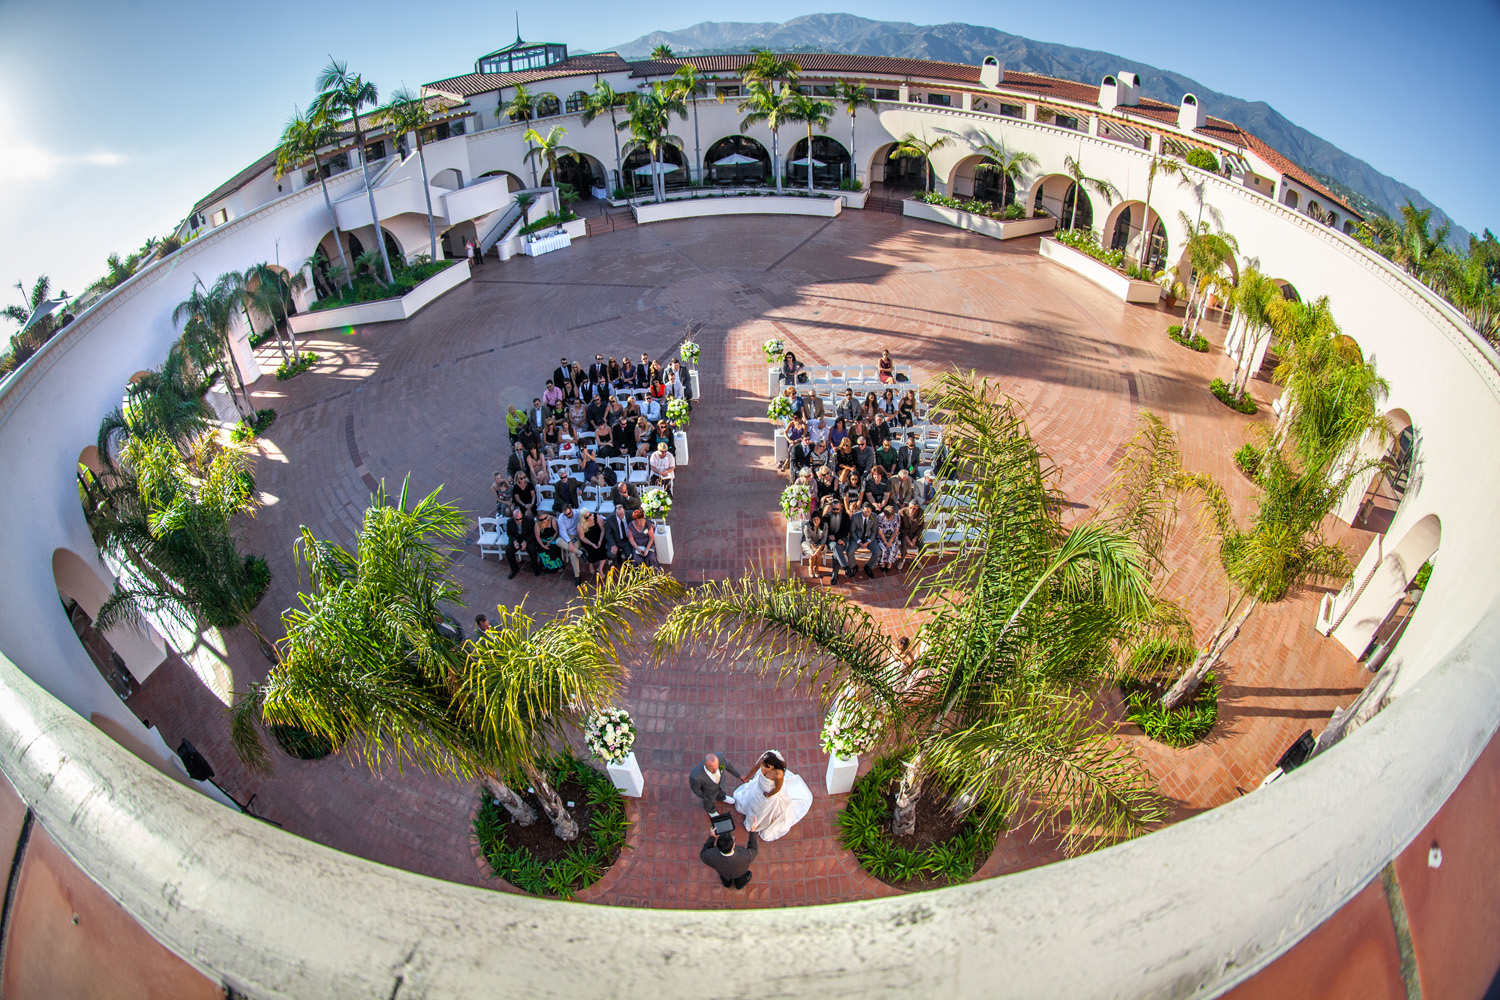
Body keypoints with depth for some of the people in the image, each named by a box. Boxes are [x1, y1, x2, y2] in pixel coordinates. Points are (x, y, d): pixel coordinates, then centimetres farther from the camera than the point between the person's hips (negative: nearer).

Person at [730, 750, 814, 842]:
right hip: (760, 786, 5)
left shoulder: (778, 774, -48)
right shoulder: (764, 758, -36)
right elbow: (756, 766, -12)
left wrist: (768, 796, -9)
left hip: (771, 793, -5)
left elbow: (777, 788, -27)